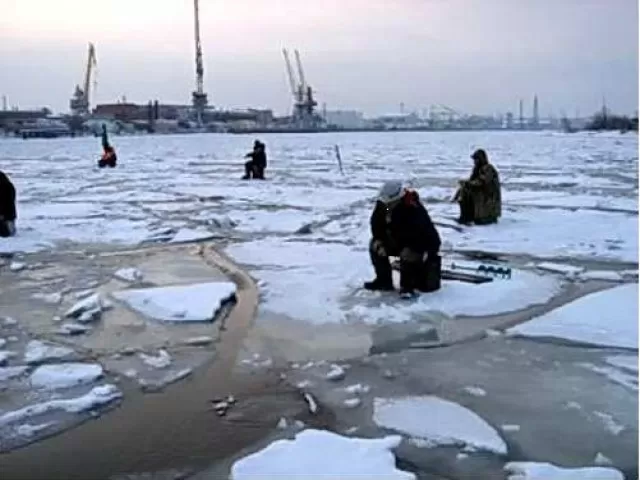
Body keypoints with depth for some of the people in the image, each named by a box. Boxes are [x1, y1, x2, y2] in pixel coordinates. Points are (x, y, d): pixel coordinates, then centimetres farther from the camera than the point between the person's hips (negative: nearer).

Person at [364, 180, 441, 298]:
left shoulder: (414, 210, -34)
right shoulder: (382, 205, -13)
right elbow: (376, 223, -2)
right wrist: (378, 240, -14)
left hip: (424, 244, -7)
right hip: (398, 241, 8)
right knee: (374, 246, -4)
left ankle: (407, 285, -14)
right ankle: (383, 280, 3)